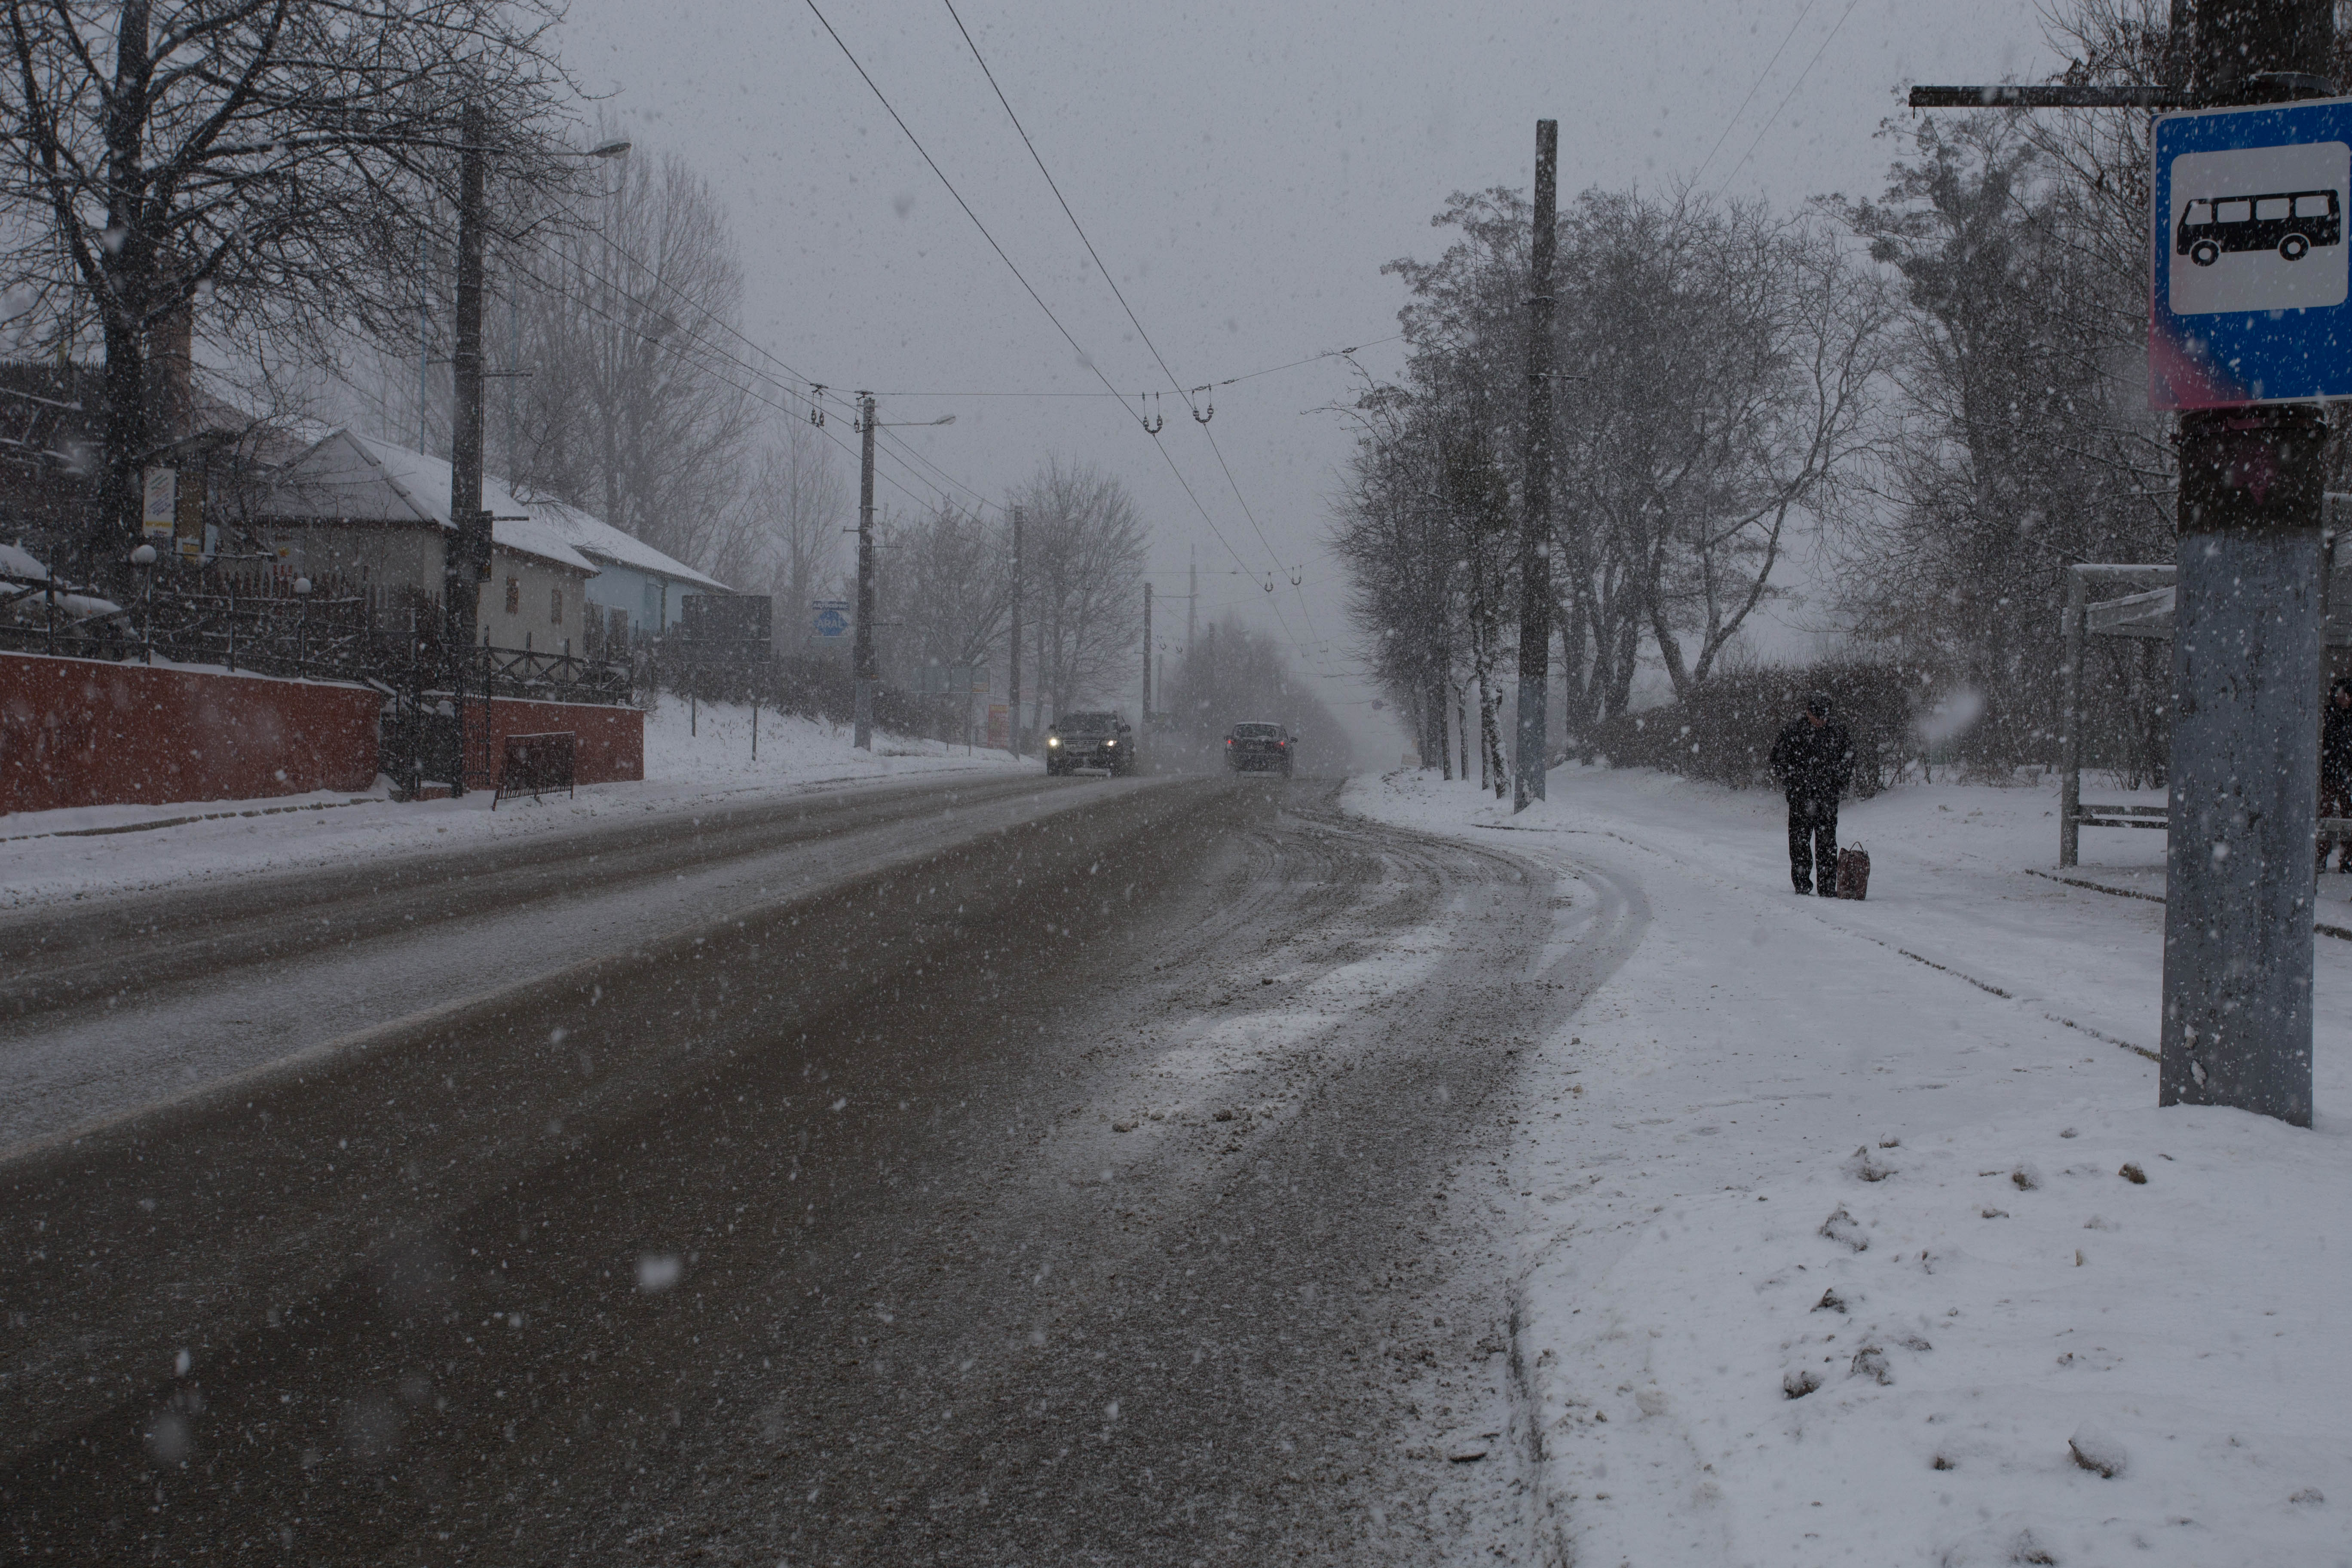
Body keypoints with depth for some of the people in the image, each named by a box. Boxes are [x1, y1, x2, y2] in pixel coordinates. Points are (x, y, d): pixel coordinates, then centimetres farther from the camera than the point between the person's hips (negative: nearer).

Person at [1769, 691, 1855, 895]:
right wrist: (1788, 785, -2)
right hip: (1800, 795, -2)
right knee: (1800, 839, 0)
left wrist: (1841, 784, 11)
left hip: (1828, 796, 2)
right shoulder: (1794, 730, -4)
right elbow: (1778, 756, 2)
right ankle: (1802, 882, 9)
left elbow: (1848, 758, 19)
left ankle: (1828, 886, 4)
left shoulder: (1837, 730, 5)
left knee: (1827, 841, 2)